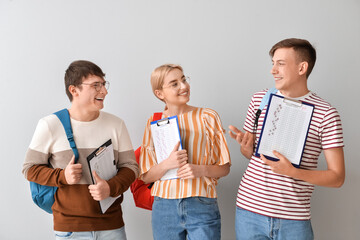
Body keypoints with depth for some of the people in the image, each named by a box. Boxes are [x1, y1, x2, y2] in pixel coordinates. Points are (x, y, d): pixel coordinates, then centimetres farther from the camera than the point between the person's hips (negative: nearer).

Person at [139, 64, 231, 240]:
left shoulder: (208, 117, 1)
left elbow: (224, 168, 4)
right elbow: (146, 176, 4)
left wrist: (200, 170, -16)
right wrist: (168, 164, -15)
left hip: (202, 207, -1)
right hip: (165, 208, 1)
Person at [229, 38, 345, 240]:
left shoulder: (325, 113, -6)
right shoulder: (259, 100, 5)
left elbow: (337, 177, -6)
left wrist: (292, 171, -20)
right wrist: (245, 146, -7)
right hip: (249, 210, 3)